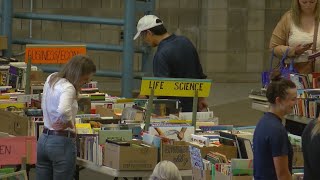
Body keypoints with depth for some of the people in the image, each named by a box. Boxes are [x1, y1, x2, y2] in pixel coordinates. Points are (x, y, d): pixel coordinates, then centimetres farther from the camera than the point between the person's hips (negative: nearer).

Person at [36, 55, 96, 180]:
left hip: (43, 140, 8)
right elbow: (63, 110, -38)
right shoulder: (68, 88, -19)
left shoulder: (51, 79, 8)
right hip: (62, 143, -8)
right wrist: (70, 124, -19)